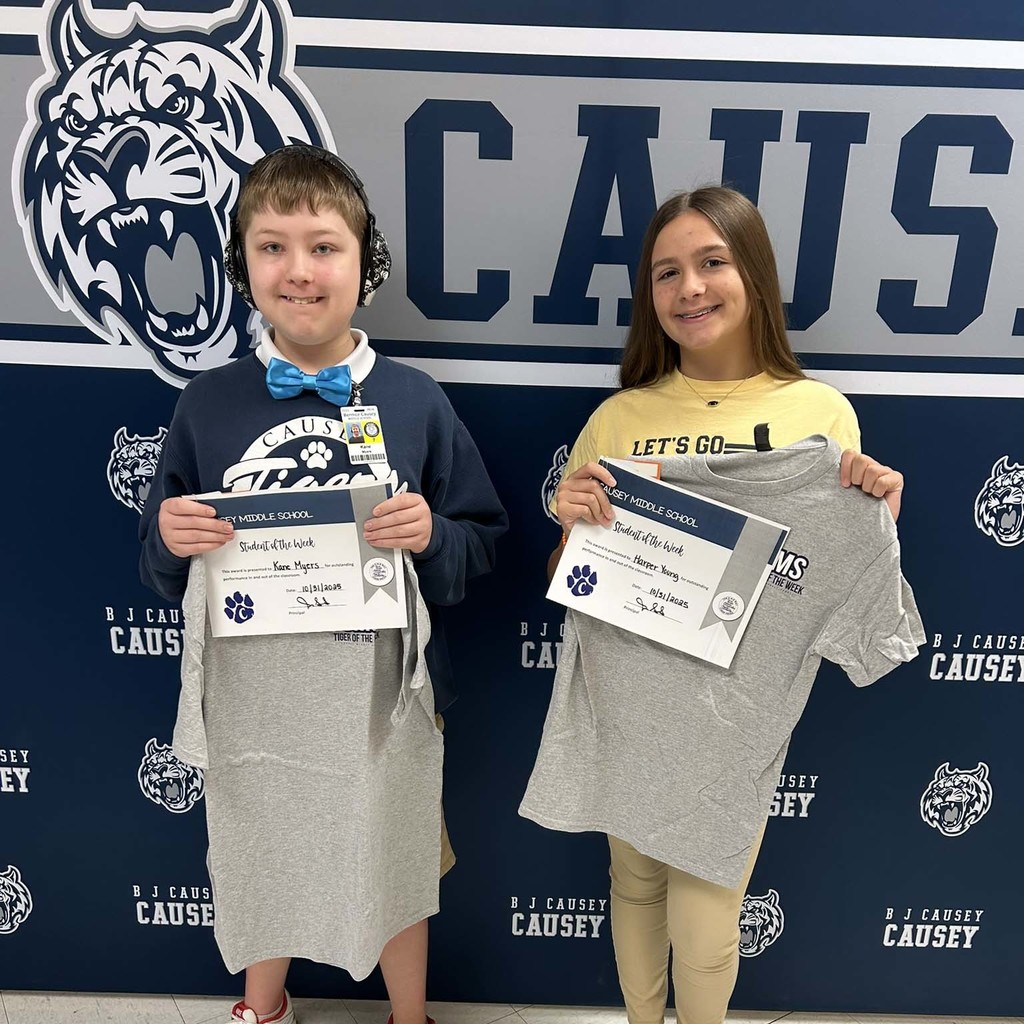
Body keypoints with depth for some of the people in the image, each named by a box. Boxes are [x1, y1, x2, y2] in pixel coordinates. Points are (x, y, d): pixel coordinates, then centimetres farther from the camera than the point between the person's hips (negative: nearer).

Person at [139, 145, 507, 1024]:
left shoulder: (414, 401, -7)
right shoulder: (207, 404, -4)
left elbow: (483, 540, -2)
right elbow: (164, 570, 4)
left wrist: (433, 535, -22)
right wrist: (170, 539, -17)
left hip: (378, 694, -1)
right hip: (250, 695, 2)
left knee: (392, 873, 20)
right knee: (258, 865, 25)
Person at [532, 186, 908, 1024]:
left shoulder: (819, 411, -5)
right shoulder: (620, 417, -1)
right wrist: (570, 522, -16)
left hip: (737, 705, -2)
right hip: (622, 699, 2)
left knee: (704, 919, 6)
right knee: (634, 882, 20)